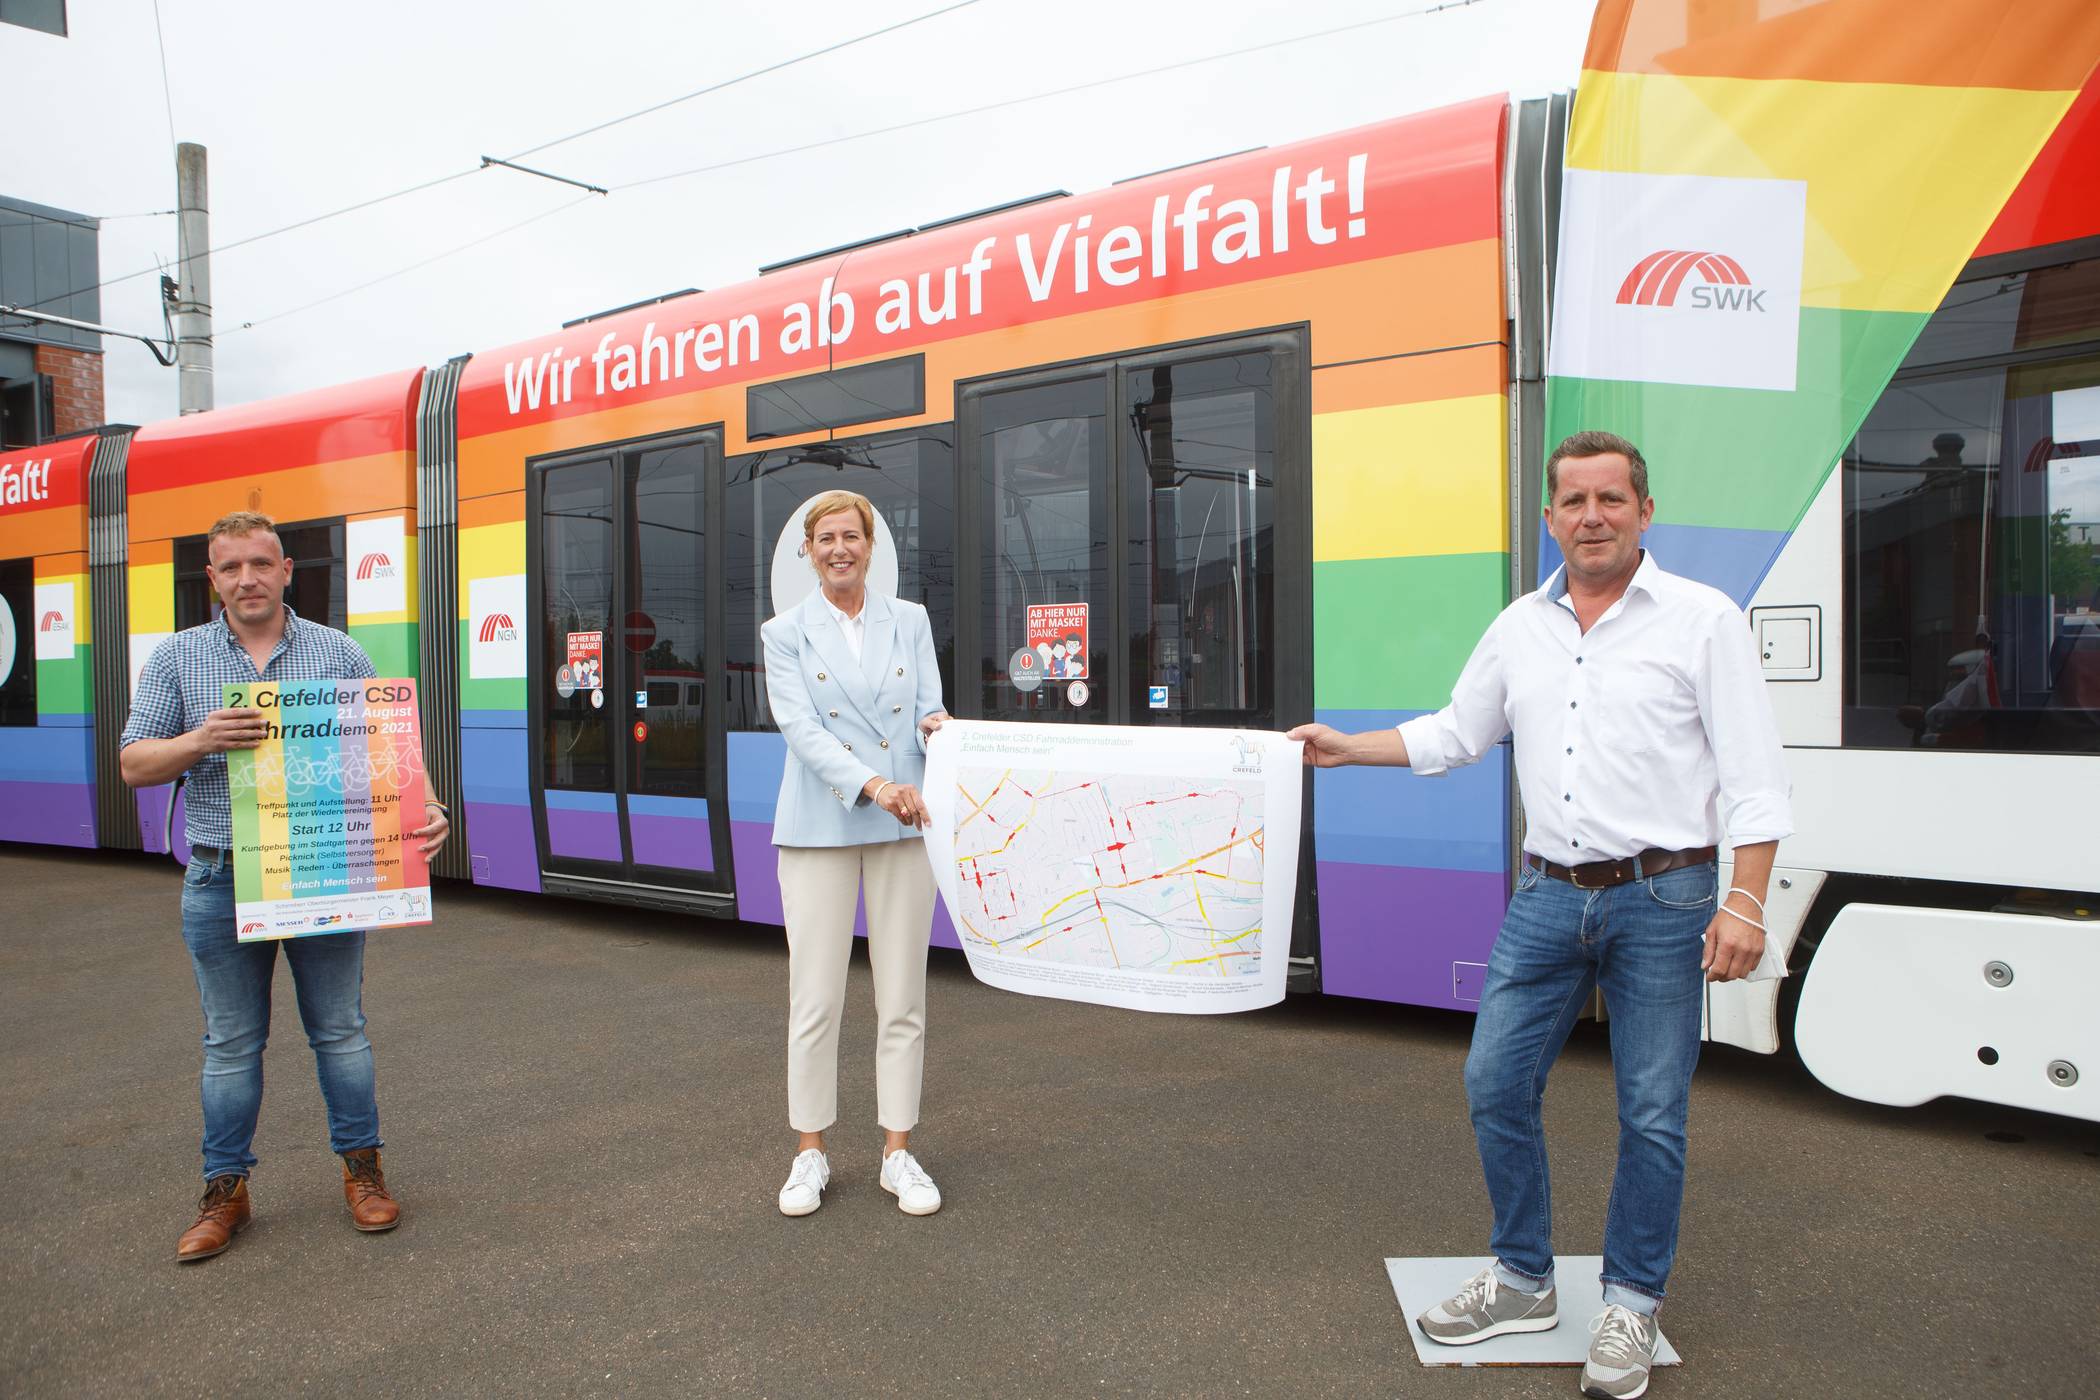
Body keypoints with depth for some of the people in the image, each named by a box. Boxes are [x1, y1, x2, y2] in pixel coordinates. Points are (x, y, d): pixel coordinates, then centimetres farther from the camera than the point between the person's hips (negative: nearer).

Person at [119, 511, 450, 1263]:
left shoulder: (341, 655, 3)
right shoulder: (177, 658, 7)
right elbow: (134, 764, 4)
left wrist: (424, 811, -17)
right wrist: (201, 741, -17)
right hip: (222, 882, 1)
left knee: (339, 1029, 9)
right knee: (231, 1042, 10)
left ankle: (362, 1170, 21)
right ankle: (225, 1191, 23)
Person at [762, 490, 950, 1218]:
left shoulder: (910, 621, 10)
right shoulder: (786, 633, 3)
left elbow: (929, 709, 6)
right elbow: (799, 728, -9)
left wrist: (937, 725, -19)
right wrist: (873, 785, -23)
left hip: (904, 826, 2)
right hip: (820, 828, -1)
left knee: (902, 997, 6)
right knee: (816, 998, 1)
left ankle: (898, 1153, 18)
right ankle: (810, 1153, 18)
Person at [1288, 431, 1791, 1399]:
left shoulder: (1703, 620, -3)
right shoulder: (1520, 628, 11)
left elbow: (1753, 774, -6)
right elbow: (1455, 735, 23)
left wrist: (1745, 901, -14)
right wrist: (1345, 748, 19)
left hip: (1662, 897, -4)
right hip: (1549, 894, 5)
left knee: (1652, 1112, 4)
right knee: (1496, 1084, 6)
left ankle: (1630, 1305, 23)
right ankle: (1522, 1281, 26)